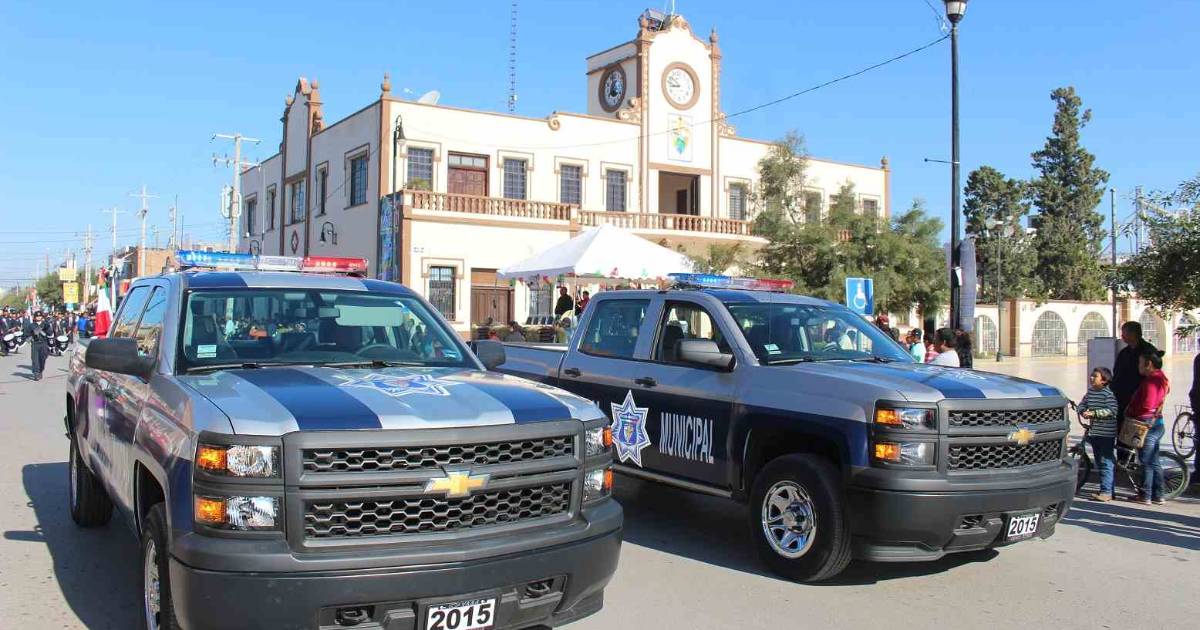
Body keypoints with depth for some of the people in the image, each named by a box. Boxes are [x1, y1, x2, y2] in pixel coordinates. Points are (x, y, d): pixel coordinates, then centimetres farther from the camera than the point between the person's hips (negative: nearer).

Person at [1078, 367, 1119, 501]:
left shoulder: (1108, 394, -13)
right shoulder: (1090, 392, 10)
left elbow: (1111, 410, -23)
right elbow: (1082, 404, 15)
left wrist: (1093, 413, -25)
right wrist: (1083, 412, -7)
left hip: (1107, 433, -8)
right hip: (1094, 432, 9)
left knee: (1106, 462, -8)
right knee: (1100, 462, 15)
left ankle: (1106, 492, -7)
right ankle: (1108, 490, 25)